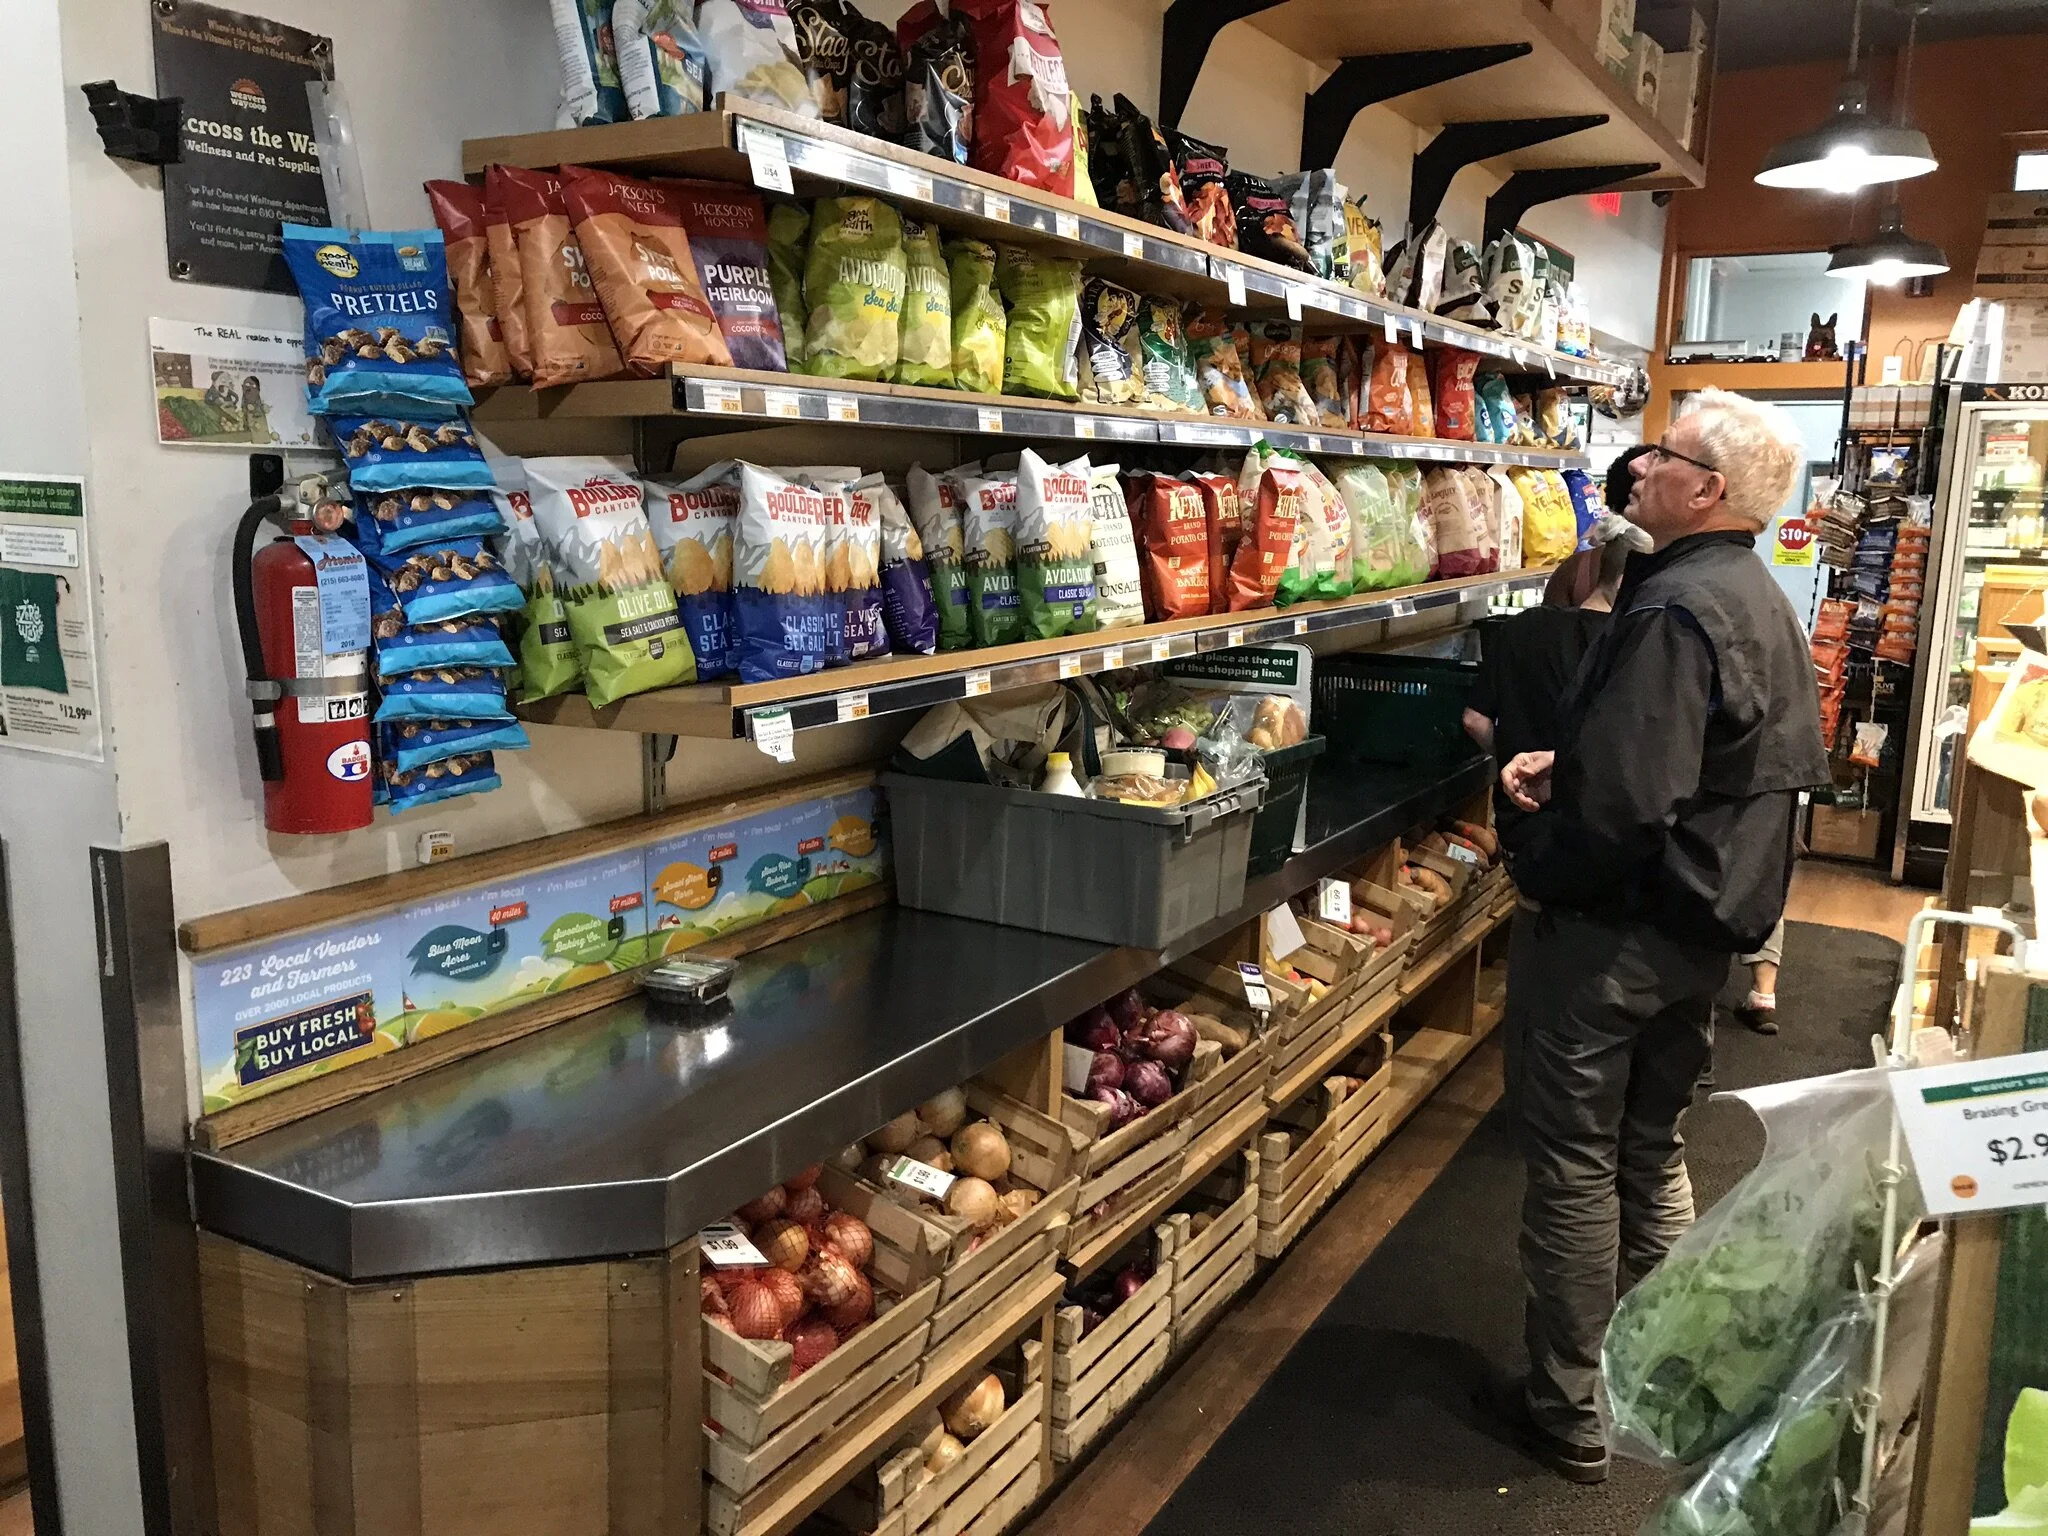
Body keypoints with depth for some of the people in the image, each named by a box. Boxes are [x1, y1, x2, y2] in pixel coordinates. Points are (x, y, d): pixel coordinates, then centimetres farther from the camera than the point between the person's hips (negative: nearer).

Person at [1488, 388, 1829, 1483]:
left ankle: (1570, 1414, 18)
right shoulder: (1760, 601, 9)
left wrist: (1532, 863, -12)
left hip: (1614, 931, -10)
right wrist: (1564, 768, 4)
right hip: (1707, 928, 10)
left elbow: (1626, 803, -30)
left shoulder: (1675, 610, -24)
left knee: (1573, 1164, 4)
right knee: (1653, 1149, 21)